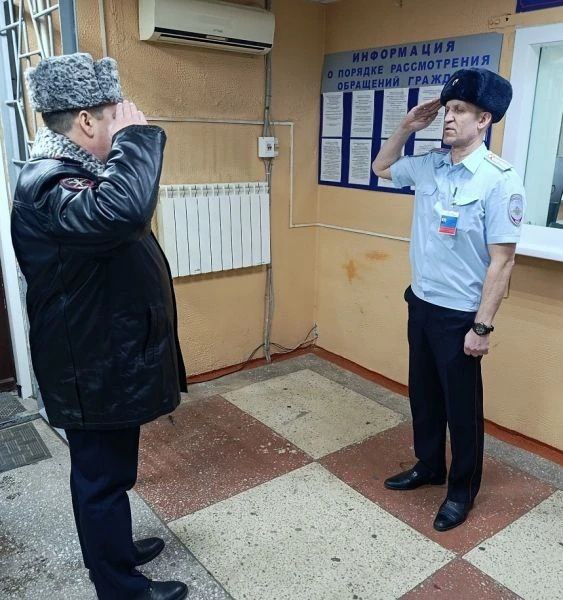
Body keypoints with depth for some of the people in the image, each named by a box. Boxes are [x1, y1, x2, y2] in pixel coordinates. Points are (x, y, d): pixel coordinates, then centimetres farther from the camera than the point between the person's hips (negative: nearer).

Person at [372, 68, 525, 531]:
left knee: (462, 405, 10)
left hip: (460, 314, -6)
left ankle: (463, 490, 32)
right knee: (423, 393, 20)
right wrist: (407, 128, 5)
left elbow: (501, 261, -17)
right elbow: (382, 168, 22)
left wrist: (482, 326, -17)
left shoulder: (500, 181, -17)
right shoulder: (428, 166, 2)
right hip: (421, 303, 7)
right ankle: (428, 466, 42)